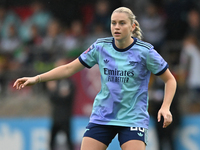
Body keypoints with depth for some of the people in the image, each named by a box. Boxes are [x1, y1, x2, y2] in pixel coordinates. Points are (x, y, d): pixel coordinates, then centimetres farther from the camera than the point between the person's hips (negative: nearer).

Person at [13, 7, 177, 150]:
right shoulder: (100, 47, -1)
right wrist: (36, 78, 1)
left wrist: (165, 107, -16)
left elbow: (170, 80, 0)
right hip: (102, 117, 3)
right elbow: (69, 69, 7)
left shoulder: (145, 51, -9)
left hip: (133, 119, -3)